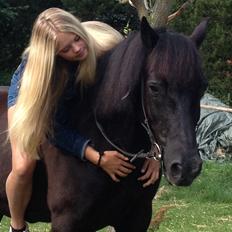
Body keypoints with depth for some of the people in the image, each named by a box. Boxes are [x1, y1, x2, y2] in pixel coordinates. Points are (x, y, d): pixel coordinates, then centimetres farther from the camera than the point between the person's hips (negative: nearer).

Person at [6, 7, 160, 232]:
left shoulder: (108, 46, -37)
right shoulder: (39, 66, -41)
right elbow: (54, 126, -35)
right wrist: (98, 158, -47)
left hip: (80, 94, 4)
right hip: (31, 89, -4)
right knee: (23, 166, -22)